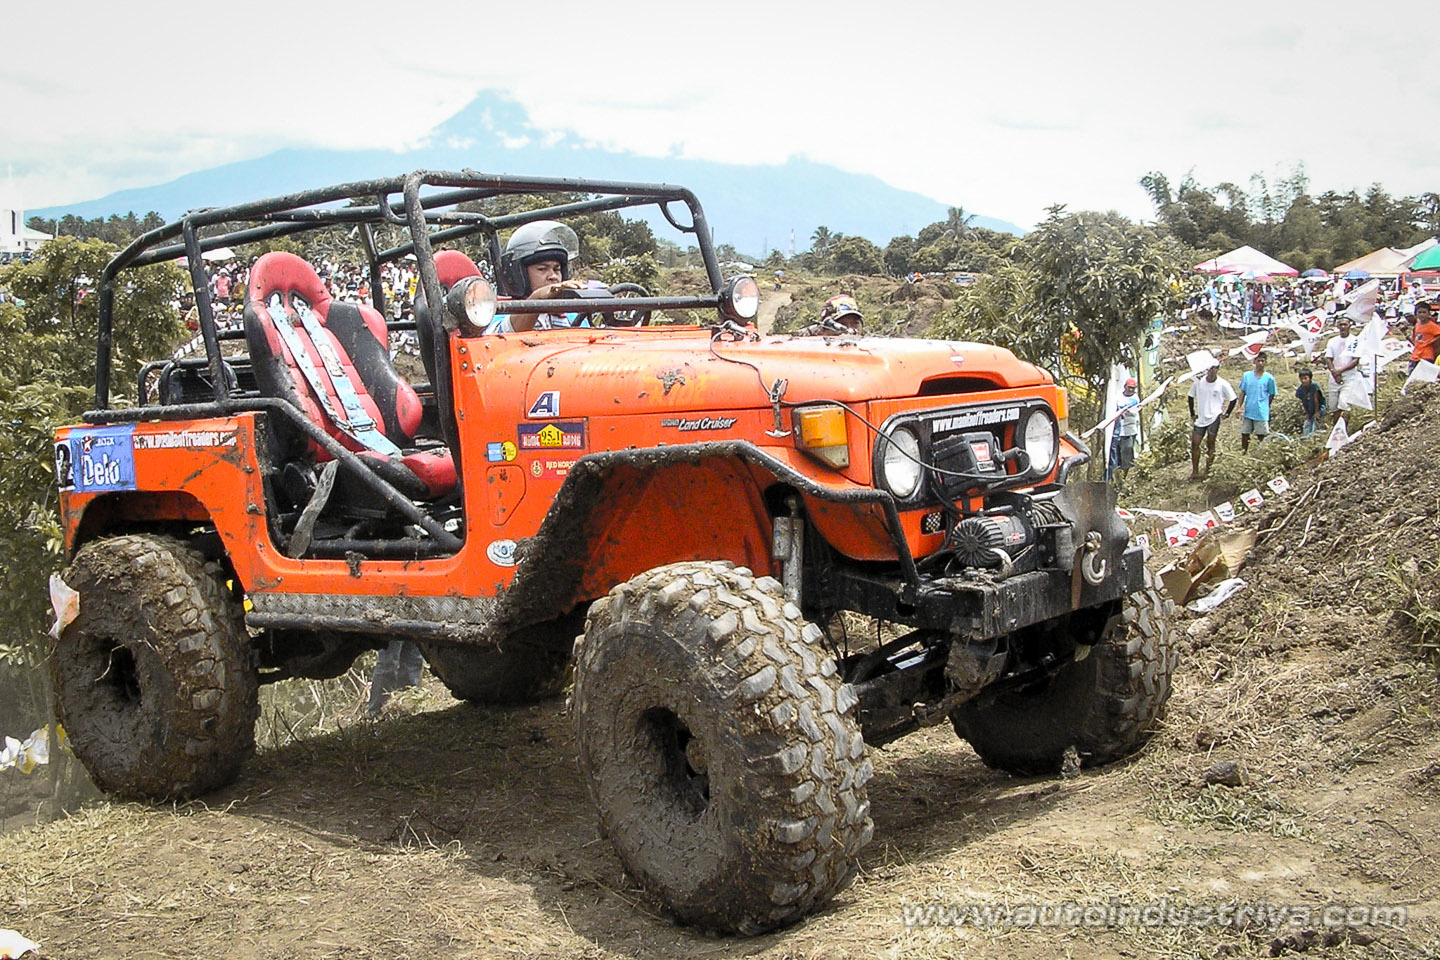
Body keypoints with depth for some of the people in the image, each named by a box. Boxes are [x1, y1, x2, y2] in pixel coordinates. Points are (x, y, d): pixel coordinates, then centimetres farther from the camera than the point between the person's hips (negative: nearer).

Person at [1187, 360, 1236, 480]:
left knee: (1210, 445, 2)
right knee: (1194, 444, 0)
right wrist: (1192, 414, 10)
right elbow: (1191, 397, 13)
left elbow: (1232, 399, 3)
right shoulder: (1199, 382, -1)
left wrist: (1226, 414, 0)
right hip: (1200, 418, 3)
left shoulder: (1223, 384, -8)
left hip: (1214, 418, -3)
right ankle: (1195, 472, 8)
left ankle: (1208, 470, 12)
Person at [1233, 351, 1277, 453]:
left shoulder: (1269, 378, -2)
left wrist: (1263, 406, 6)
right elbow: (1242, 393, 8)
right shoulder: (1247, 375, 4)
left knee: (1261, 437, 1)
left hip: (1262, 413, -2)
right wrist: (1240, 408, -1)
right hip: (1247, 412, 2)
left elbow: (1272, 395, 6)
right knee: (1244, 434, 7)